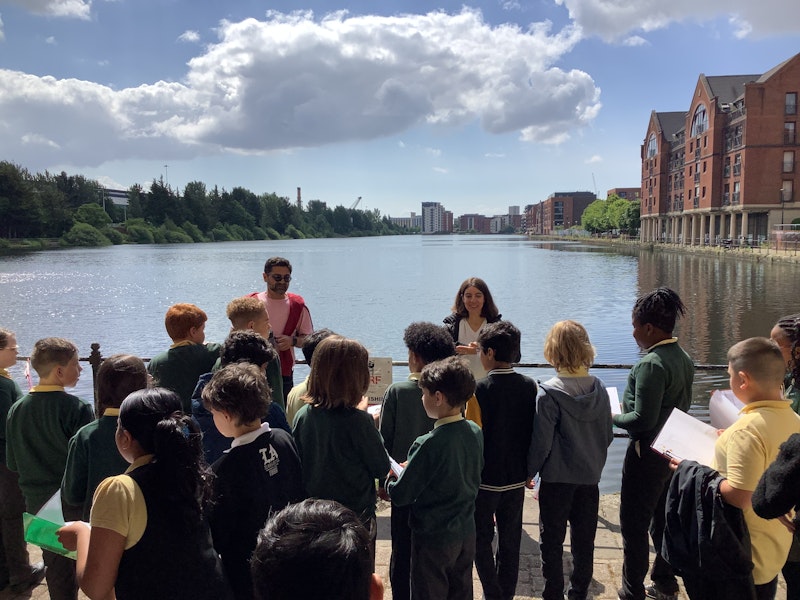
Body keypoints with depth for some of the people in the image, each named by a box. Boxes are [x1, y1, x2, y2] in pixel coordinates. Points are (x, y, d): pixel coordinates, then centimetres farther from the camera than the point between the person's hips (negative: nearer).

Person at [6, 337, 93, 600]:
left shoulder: (17, 409, -3)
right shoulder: (76, 409, -22)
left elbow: (13, 463, 6)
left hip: (38, 503, 5)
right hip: (76, 504, -5)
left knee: (57, 570, 19)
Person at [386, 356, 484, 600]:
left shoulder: (429, 444, -27)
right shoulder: (475, 432, -6)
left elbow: (400, 496, -21)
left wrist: (391, 479, 2)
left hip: (433, 537, -6)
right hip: (466, 533, 6)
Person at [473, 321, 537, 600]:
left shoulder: (481, 388, -19)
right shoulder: (529, 386, -5)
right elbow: (534, 431, 2)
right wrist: (528, 469, 13)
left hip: (486, 478, -4)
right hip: (516, 477, 5)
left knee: (482, 540, 11)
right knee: (511, 541, 16)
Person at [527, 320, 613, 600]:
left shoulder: (549, 393, -19)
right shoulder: (598, 388, -5)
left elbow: (541, 442, -15)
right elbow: (607, 436, 4)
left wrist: (529, 472, 1)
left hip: (557, 478, -5)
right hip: (590, 476, 5)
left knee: (552, 541, 10)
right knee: (584, 540, 17)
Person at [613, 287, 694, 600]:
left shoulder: (652, 364, -24)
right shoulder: (683, 358, 3)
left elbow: (643, 419, -26)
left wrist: (614, 417, -8)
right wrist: (628, 407, 12)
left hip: (647, 455, -9)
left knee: (634, 524, 5)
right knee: (663, 521, 21)